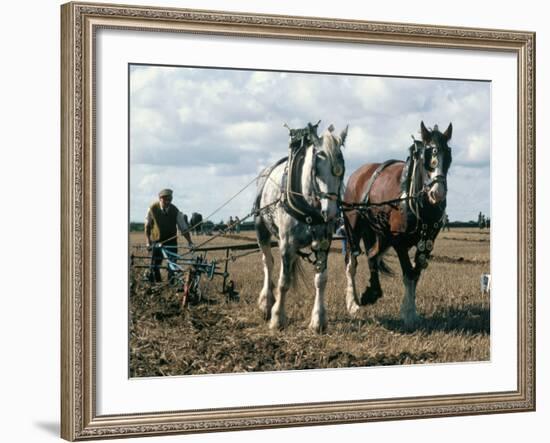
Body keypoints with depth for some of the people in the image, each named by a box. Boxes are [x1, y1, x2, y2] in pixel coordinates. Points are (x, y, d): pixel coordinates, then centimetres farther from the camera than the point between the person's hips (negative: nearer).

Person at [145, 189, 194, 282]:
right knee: (154, 268, -7)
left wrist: (190, 243, -15)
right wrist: (148, 242, -4)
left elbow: (184, 228, -6)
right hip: (157, 242, 0)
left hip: (171, 242, 0)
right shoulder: (152, 209, -9)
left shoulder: (175, 211, -10)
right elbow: (147, 226, 2)